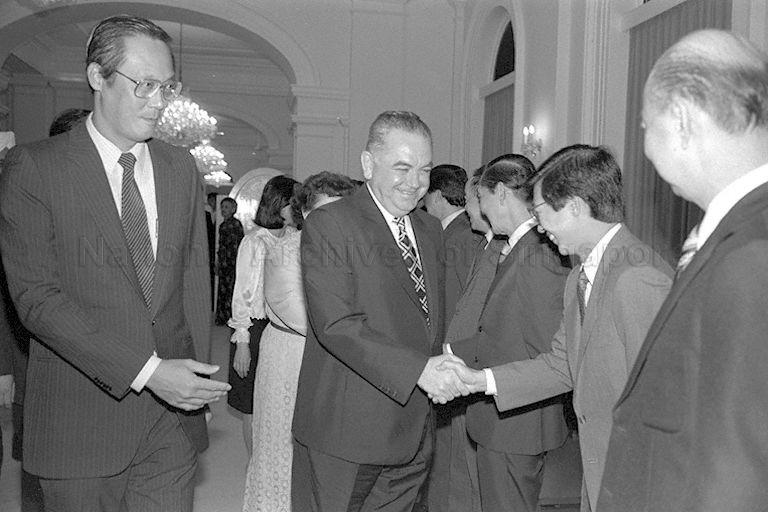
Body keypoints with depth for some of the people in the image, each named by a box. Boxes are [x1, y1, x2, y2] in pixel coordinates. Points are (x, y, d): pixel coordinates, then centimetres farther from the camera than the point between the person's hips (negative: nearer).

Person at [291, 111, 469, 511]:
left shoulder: (430, 230, 13)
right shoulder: (327, 226, -11)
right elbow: (336, 324, -21)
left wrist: (440, 373, 3)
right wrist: (418, 369, -26)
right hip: (343, 435, -6)